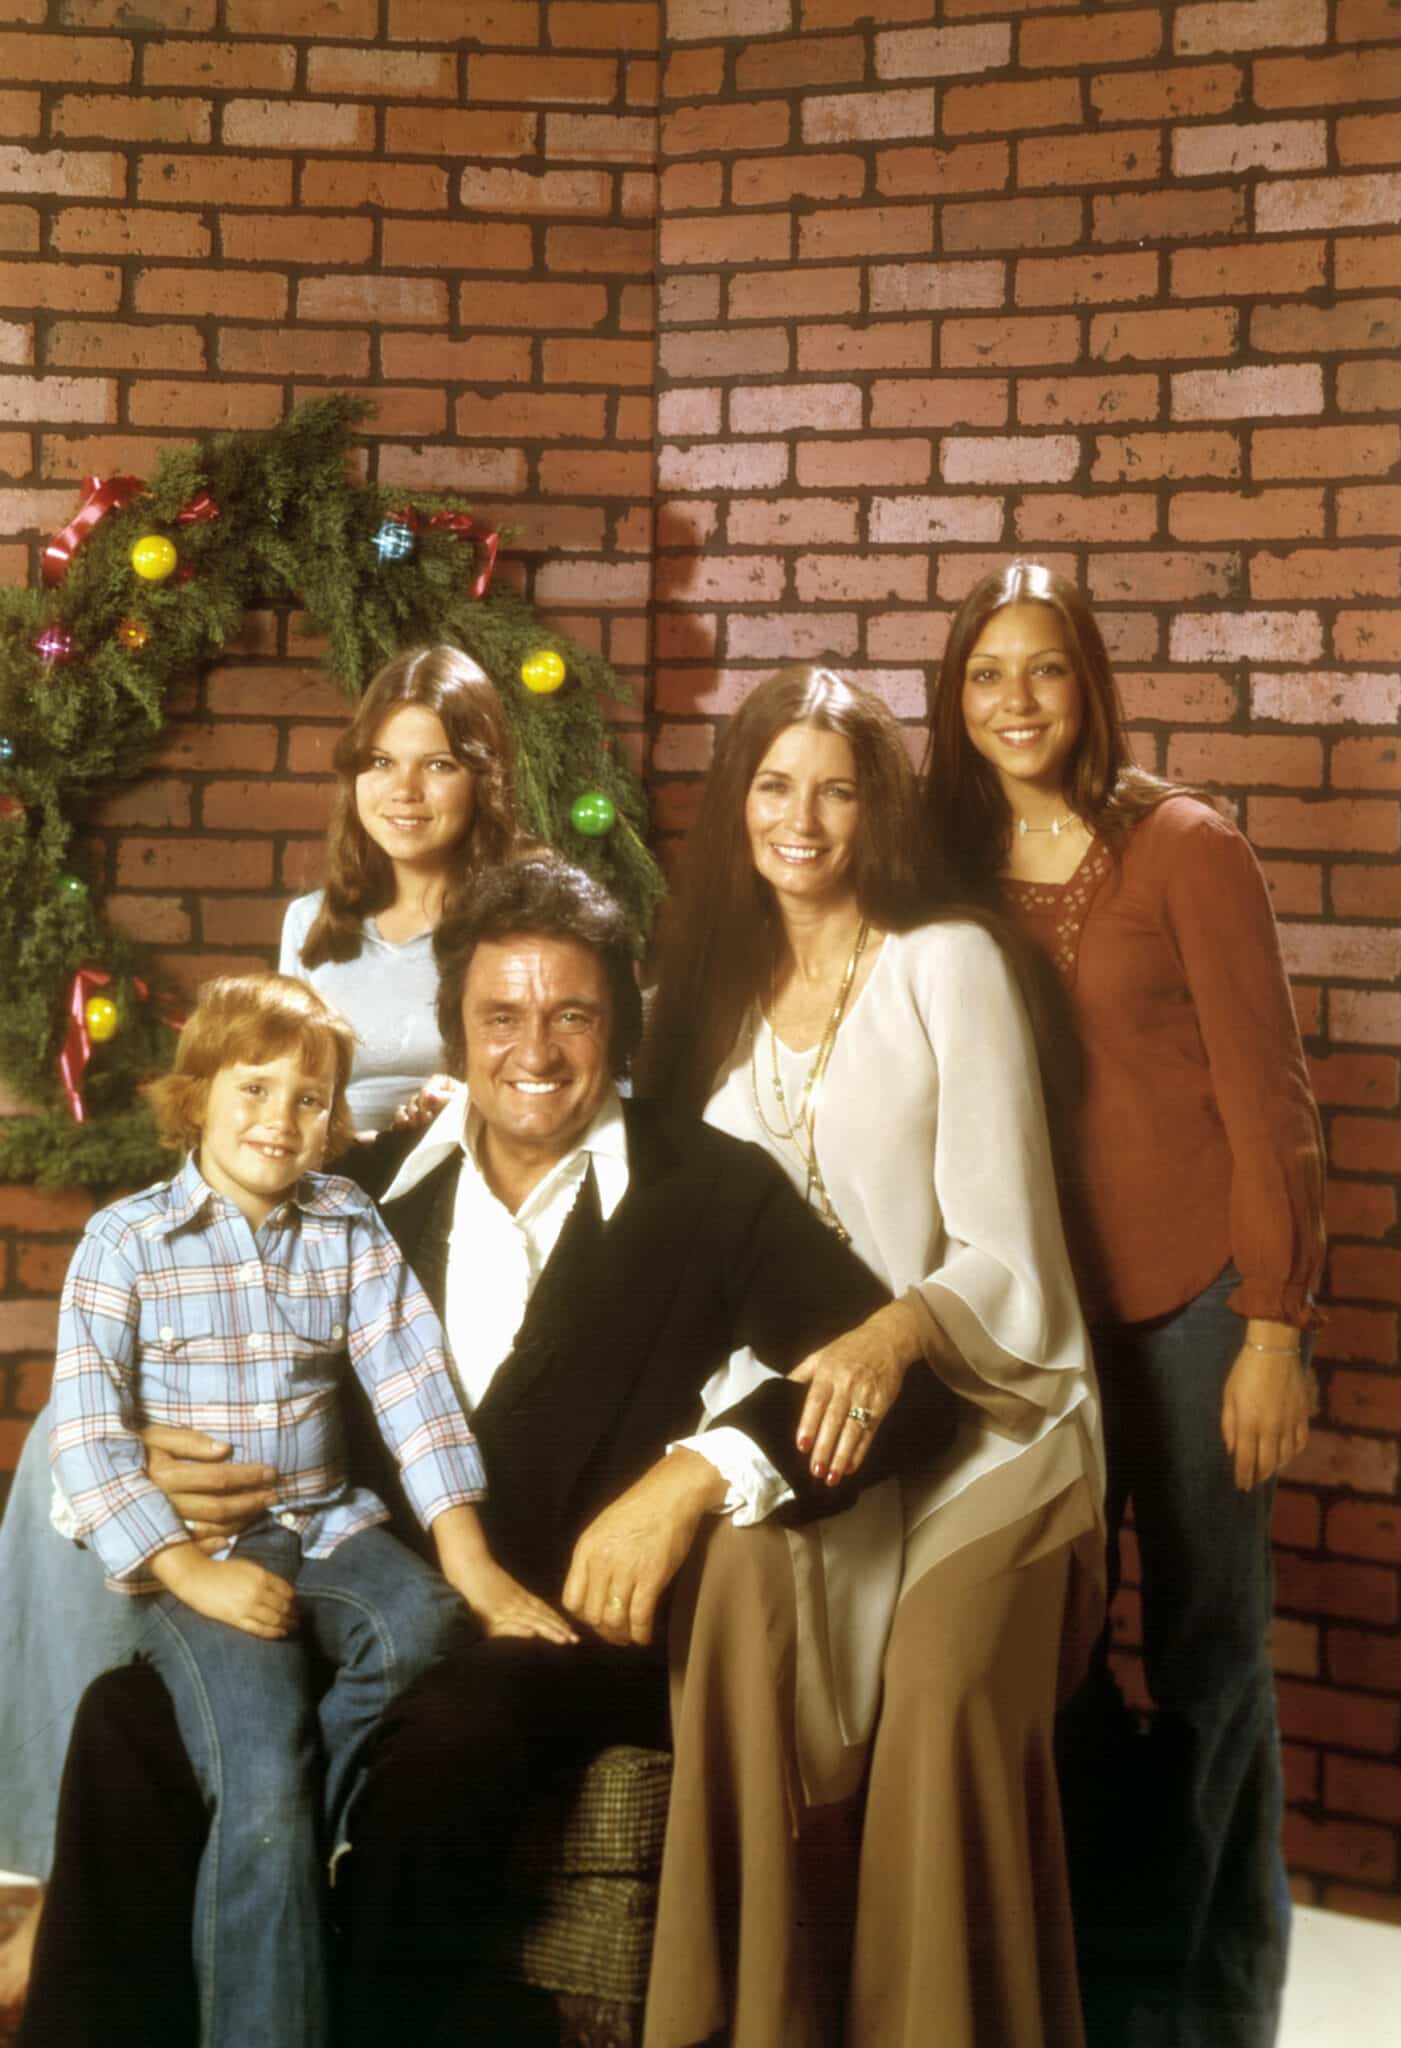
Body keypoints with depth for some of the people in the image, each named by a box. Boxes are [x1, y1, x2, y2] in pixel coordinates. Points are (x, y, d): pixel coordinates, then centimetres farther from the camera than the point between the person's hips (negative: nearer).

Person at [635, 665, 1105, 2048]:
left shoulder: (947, 962, -4)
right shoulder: (720, 983, 12)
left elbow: (1002, 1255, -10)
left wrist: (893, 1339, -29)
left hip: (976, 1416, -3)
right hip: (796, 1415, 3)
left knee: (941, 1703, -28)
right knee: (745, 1595, -28)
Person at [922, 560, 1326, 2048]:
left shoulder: (1184, 849, -7)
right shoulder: (953, 868, 6)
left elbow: (1266, 1093, -8)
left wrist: (1275, 1327, -11)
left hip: (1188, 1301, -4)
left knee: (1205, 1654, 4)